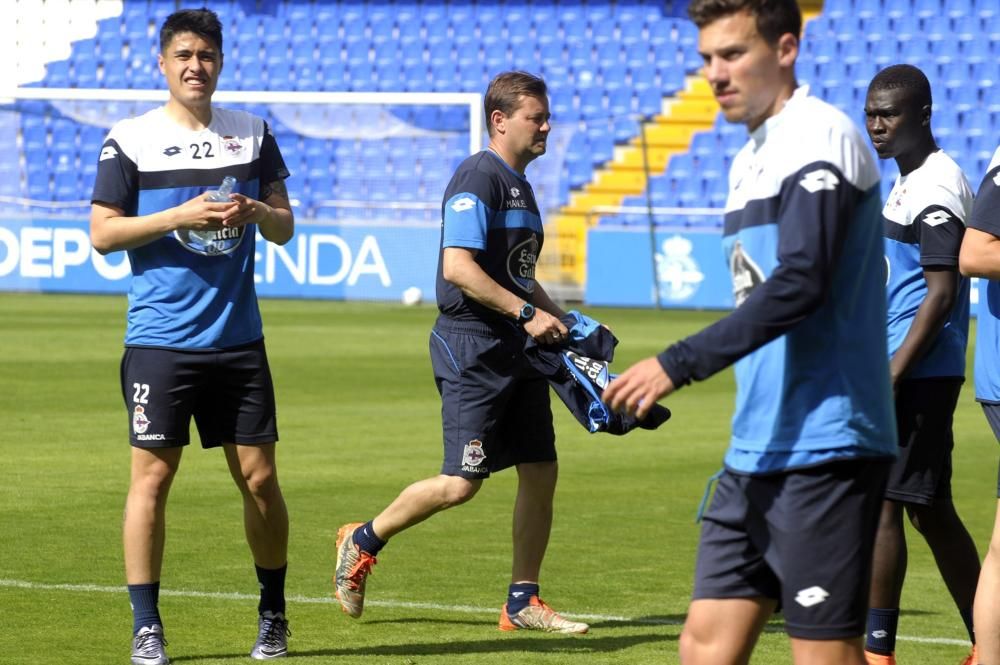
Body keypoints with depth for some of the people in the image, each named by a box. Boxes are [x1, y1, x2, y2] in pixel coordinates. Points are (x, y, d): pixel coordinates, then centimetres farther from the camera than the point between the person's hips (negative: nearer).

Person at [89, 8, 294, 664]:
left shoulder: (252, 133, 9)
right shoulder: (129, 140, 0)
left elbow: (285, 226, 13)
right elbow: (102, 233, -4)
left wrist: (256, 210, -10)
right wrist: (182, 215, -15)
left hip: (239, 336, 3)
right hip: (160, 338, -3)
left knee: (260, 477, 4)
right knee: (152, 475, -6)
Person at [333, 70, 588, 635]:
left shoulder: (520, 185, 17)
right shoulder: (478, 178, -13)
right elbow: (457, 267, -22)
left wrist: (559, 320, 16)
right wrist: (527, 314, -21)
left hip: (516, 351, 9)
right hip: (472, 348, -9)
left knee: (541, 471, 5)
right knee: (462, 483, -9)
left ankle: (523, 602, 12)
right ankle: (363, 542, 12)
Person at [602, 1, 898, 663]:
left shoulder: (821, 137, -11)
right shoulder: (751, 160, 18)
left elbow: (799, 283, -22)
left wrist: (679, 364, -22)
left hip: (822, 452, -9)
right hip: (759, 456, 9)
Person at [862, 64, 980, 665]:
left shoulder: (938, 187, -13)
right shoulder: (909, 182, 17)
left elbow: (941, 293, -19)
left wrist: (891, 376, -22)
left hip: (918, 376, -10)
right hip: (915, 376, 10)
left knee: (879, 504, -10)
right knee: (932, 511, 12)